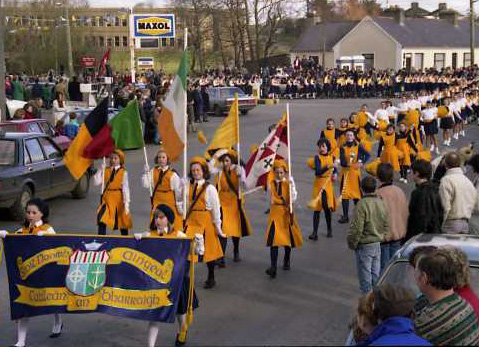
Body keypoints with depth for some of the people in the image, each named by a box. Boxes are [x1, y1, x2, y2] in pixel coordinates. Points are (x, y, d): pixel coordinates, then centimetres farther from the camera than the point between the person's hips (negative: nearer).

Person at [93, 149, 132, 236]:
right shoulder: (105, 171, 5)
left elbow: (125, 188, -7)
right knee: (101, 217, -15)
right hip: (107, 198, 2)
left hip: (118, 199, -2)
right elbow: (96, 182, -3)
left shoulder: (123, 172, -3)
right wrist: (100, 170, -11)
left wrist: (126, 203, -12)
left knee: (122, 220, 9)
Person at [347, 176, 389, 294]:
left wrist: (352, 243, -7)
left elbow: (357, 229, -20)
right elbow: (386, 226, 8)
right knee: (376, 274, 17)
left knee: (365, 276, 4)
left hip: (365, 245, -7)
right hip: (378, 244, 7)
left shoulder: (362, 204, -21)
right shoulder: (382, 203, 1)